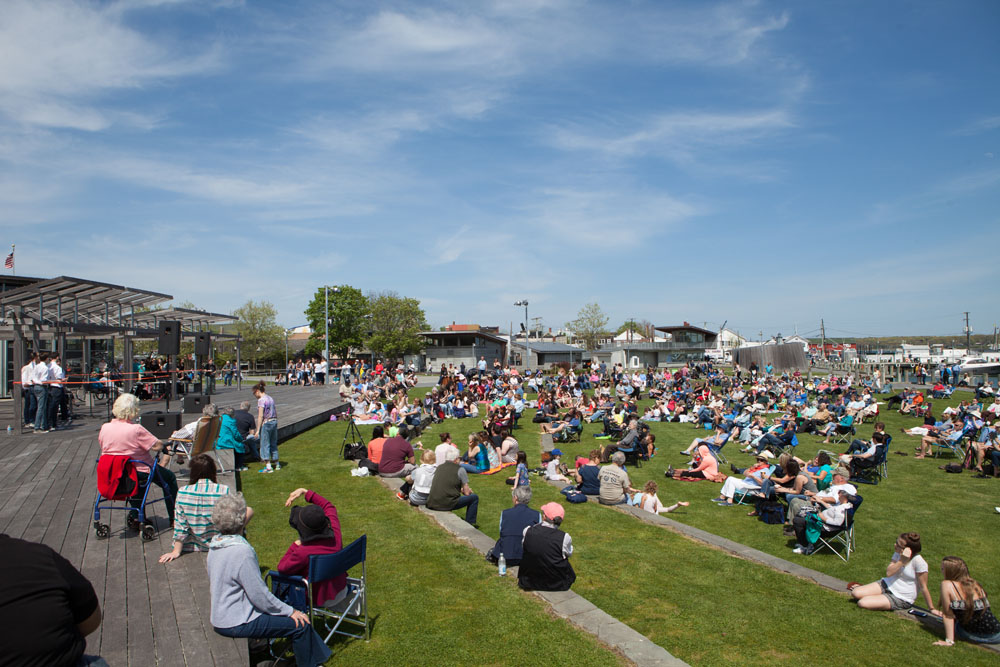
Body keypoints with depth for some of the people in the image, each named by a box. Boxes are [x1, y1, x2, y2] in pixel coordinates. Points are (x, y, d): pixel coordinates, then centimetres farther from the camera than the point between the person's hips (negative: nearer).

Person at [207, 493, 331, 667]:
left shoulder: (216, 544, 2)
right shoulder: (241, 552, -28)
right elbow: (259, 595, -22)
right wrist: (290, 611, -9)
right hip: (236, 624, -10)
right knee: (300, 623, -8)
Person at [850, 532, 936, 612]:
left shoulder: (919, 562, -23)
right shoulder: (898, 553, -3)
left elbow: (923, 587, -14)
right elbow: (888, 573, -12)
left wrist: (932, 608, -10)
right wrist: (901, 561, -24)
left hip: (900, 598, -6)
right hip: (887, 584, 6)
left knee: (862, 603, -21)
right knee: (855, 593, -14)